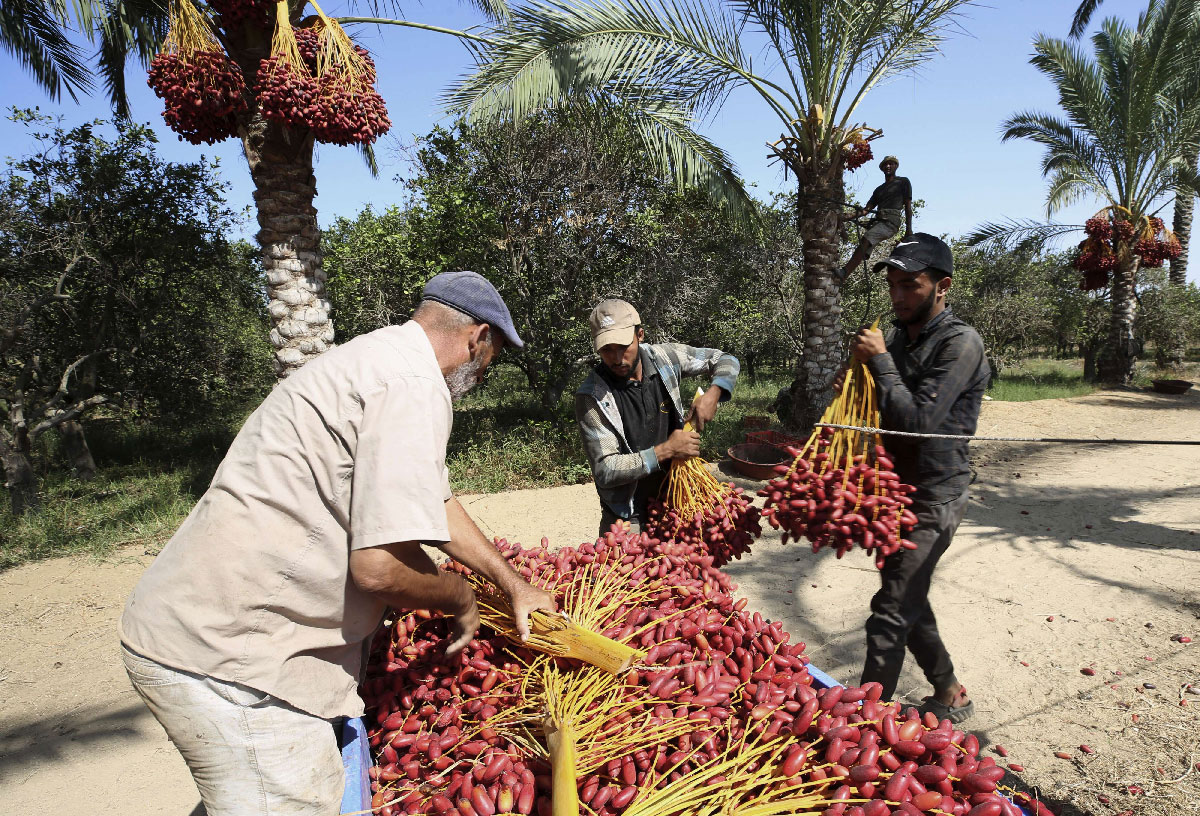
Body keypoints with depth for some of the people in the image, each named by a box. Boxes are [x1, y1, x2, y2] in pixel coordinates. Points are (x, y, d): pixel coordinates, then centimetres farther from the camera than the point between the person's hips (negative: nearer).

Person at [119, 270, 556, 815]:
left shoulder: (378, 360, 14)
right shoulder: (413, 386, -20)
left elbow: (437, 504, 20)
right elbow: (381, 565, -28)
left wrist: (514, 584, 23)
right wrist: (461, 598, -6)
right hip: (225, 654, -10)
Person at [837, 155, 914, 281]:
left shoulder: (903, 182, 15)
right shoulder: (879, 189, 31)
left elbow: (908, 206, 8)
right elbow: (867, 209, 24)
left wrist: (908, 229, -3)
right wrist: (848, 217, 8)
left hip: (891, 221, -7)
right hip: (878, 221, 7)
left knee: (866, 239, -31)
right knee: (863, 252, -10)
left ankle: (844, 272, -44)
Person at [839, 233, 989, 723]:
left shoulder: (959, 343, -15)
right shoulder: (896, 337, 9)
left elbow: (918, 420, -24)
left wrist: (880, 360, -18)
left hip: (932, 500, -8)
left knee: (890, 616, -7)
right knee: (909, 605, 19)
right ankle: (949, 693, 38)